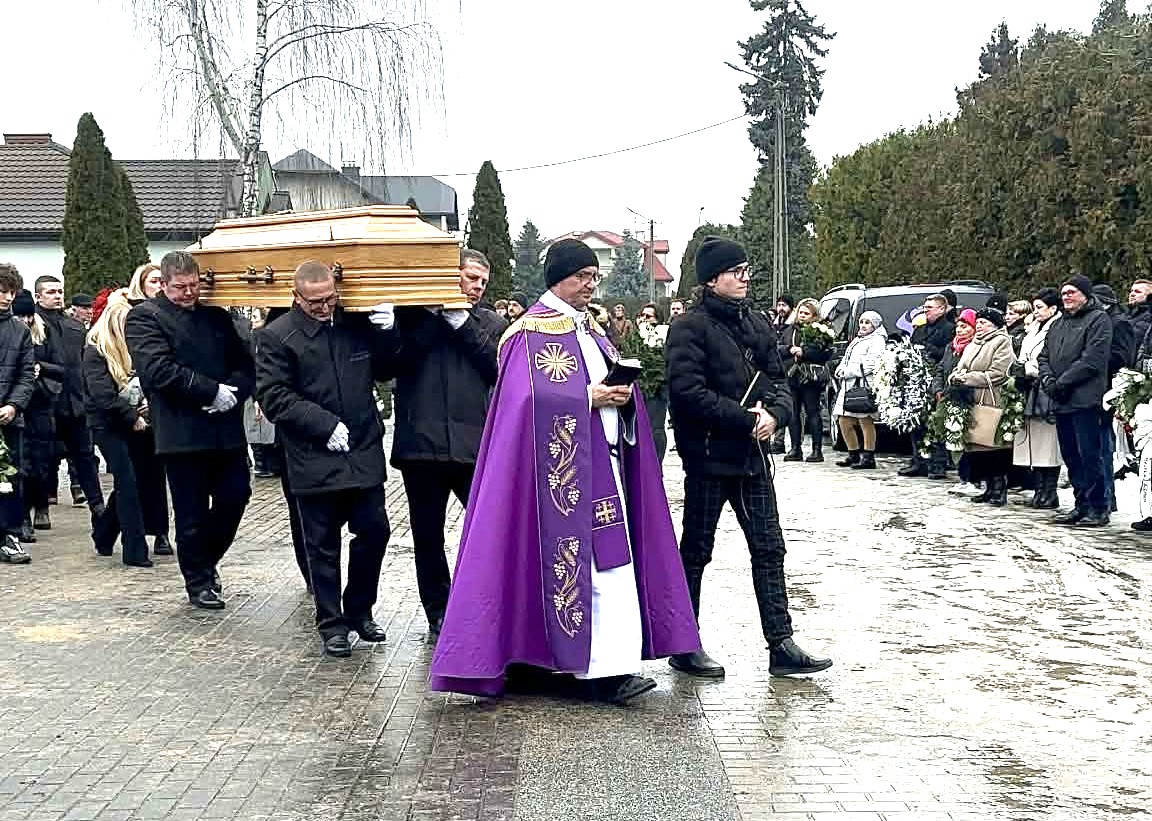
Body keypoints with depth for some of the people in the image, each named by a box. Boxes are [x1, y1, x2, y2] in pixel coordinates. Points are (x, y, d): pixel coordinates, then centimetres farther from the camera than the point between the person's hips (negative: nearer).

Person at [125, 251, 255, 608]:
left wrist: (234, 392, -11)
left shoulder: (216, 316, 14)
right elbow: (159, 369, -16)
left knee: (235, 496, 6)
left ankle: (206, 561, 31)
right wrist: (213, 390, -15)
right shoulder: (144, 318, -3)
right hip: (181, 432, -5)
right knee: (192, 512, 4)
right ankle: (199, 582, 19)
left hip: (226, 429, 5)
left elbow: (245, 363, 11)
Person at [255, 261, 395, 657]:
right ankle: (331, 624, 17)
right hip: (315, 460, -4)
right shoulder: (276, 336, -6)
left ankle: (359, 610, 27)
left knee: (374, 532, 8)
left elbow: (384, 371, 17)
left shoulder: (357, 324, 6)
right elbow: (274, 398, -10)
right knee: (323, 546, 5)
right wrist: (326, 426, -16)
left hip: (364, 453, 4)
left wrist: (386, 334, -1)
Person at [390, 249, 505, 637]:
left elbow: (500, 367, -3)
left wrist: (463, 324, -7)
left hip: (475, 445, 1)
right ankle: (438, 613, 21)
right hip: (421, 444, 0)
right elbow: (397, 361, -8)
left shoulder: (490, 324, 14)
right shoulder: (413, 316, 8)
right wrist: (435, 317, -9)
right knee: (427, 536, 8)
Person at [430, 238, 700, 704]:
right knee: (599, 561, -10)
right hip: (564, 466, -8)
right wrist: (589, 397, -17)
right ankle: (605, 667, -9)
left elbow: (616, 382, 18)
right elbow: (532, 397, -20)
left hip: (602, 461, 8)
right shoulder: (535, 331, -8)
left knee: (609, 559, 6)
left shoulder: (589, 329, 18)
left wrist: (621, 392, -4)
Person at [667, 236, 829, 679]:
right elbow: (688, 392, -20)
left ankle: (781, 646, 12)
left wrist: (775, 413, -8)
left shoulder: (757, 323, 12)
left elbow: (778, 379, 13)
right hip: (709, 456, -7)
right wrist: (744, 418, -19)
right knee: (695, 552, 5)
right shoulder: (690, 327, -10)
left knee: (769, 550, 7)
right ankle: (684, 646, 16)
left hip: (751, 454, 7)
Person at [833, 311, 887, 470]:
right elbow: (845, 361, 25)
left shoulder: (877, 340, -2)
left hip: (865, 386, -9)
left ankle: (868, 457, -5)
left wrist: (847, 371, -12)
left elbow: (870, 365, -14)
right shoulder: (856, 341, 26)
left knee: (865, 421, -8)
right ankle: (854, 455, 19)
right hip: (849, 386, 9)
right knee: (844, 421, 8)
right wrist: (841, 370, 2)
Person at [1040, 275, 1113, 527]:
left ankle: (1099, 509, -1)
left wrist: (1062, 382, -15)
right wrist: (1048, 379, -2)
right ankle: (1082, 505, 19)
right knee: (1071, 457, 11)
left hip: (1086, 400, -8)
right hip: (1061, 402, 8)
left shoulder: (1098, 319, -4)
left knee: (1090, 456, -6)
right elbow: (1044, 356, 19)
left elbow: (1093, 359, -14)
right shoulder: (1059, 324, 22)